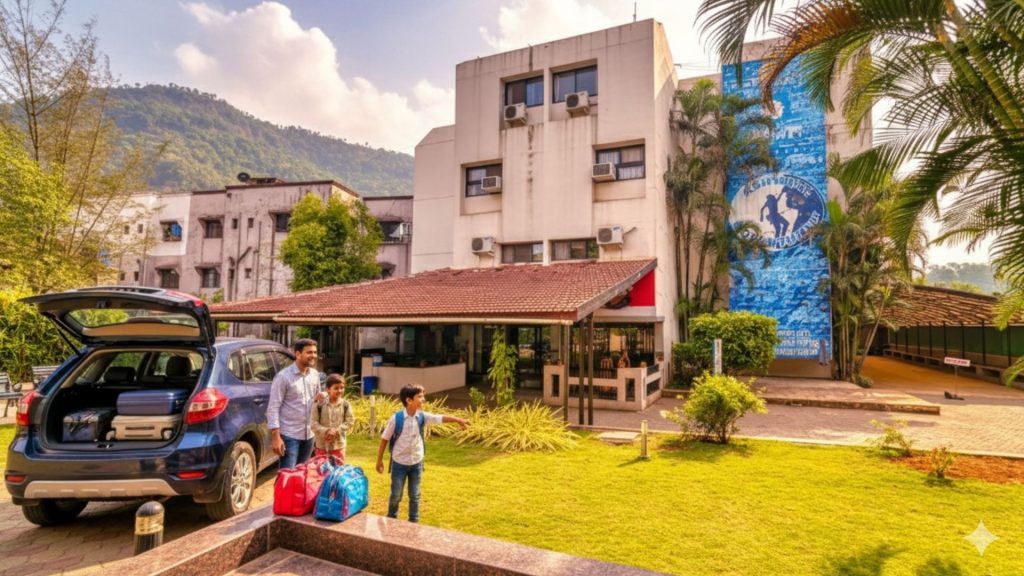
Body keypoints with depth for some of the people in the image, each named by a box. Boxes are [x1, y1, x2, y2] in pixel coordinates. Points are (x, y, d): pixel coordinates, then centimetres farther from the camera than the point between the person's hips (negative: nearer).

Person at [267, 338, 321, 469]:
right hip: (289, 435, -6)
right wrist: (276, 436, -17)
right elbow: (273, 408, -14)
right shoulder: (283, 377, -13)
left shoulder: (315, 375, 6)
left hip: (309, 435, 6)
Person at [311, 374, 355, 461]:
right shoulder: (319, 404, -11)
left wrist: (337, 431, -18)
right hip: (322, 444, -1)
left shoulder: (346, 405, -7)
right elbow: (314, 423, -10)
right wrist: (326, 431, -22)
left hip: (338, 444, 1)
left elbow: (349, 422, -7)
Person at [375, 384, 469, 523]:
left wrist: (458, 420, -32)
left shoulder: (422, 417, -9)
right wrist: (379, 460, -4)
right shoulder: (396, 418, -18)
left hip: (416, 463, 3)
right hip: (399, 463, -3)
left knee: (415, 495, 13)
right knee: (396, 495, 11)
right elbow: (384, 439, -9)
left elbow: (440, 418, -18)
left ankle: (414, 522, 30)